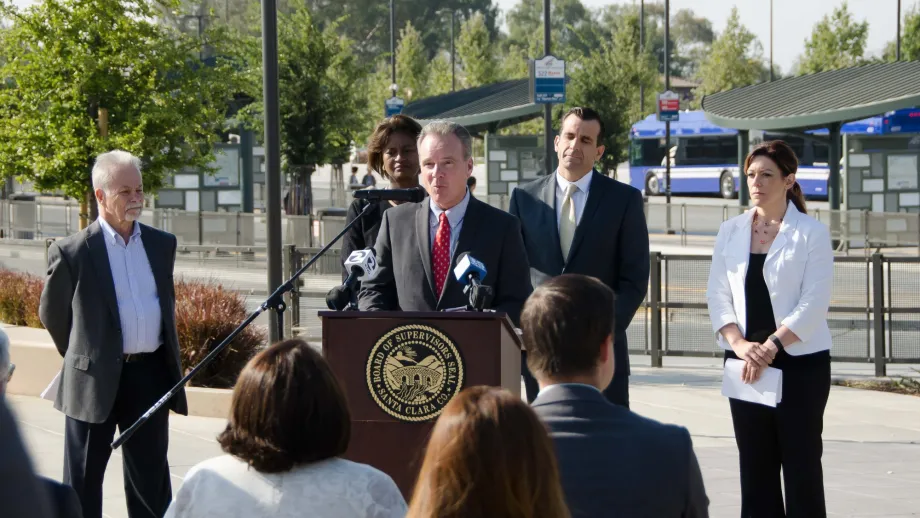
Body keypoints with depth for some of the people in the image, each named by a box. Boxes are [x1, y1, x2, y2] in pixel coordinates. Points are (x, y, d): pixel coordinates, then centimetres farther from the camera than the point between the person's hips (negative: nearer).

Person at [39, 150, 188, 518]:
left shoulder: (162, 245, 8)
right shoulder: (71, 252, -8)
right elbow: (52, 314, 4)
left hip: (151, 376, 4)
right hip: (96, 381, -4)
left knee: (151, 481, 11)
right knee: (83, 483, 5)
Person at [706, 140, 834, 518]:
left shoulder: (811, 232, -4)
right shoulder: (731, 232, 8)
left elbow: (814, 303, -11)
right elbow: (718, 295, 5)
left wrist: (771, 346, -19)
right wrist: (739, 344, -11)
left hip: (800, 362, -4)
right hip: (744, 362, 4)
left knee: (800, 462, -2)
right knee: (755, 463, 6)